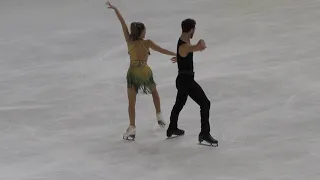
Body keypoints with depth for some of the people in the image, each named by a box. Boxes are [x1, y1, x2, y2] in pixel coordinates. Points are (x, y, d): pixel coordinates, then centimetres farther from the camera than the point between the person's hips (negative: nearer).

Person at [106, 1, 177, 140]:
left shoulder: (129, 41, -10)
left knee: (131, 102, 4)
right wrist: (175, 54, 4)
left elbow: (123, 23, -9)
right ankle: (159, 116, 29)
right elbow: (162, 50, -9)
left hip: (133, 74, 0)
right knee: (154, 92, 30)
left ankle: (132, 129, -2)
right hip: (145, 73, 0)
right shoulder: (147, 43, -14)